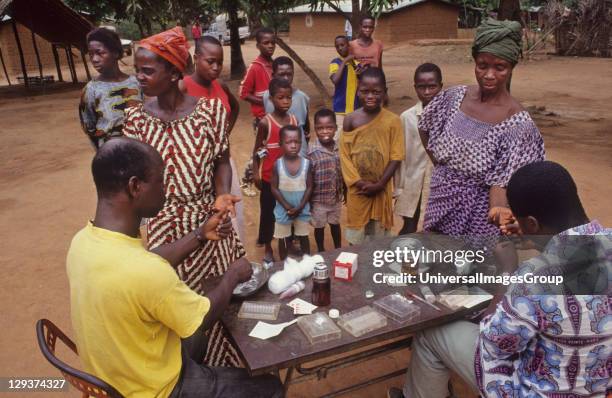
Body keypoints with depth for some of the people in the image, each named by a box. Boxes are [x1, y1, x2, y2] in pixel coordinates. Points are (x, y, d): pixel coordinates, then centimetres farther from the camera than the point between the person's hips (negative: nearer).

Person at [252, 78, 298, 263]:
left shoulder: (294, 121, 0)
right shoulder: (265, 122, -11)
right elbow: (257, 149, -4)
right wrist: (255, 172, -8)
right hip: (269, 176, -3)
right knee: (268, 211, 9)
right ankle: (267, 247, 25)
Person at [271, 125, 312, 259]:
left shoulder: (306, 163, -10)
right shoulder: (277, 164, -12)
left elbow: (309, 187, -6)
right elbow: (274, 188, -9)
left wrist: (300, 207, -14)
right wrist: (287, 207, -14)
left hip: (302, 209, 1)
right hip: (283, 210, -1)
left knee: (303, 237, 16)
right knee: (283, 239, 14)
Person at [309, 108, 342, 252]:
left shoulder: (340, 150, -8)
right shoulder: (312, 154, -20)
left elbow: (344, 174, 4)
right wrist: (308, 203, -10)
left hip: (336, 198, 4)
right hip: (319, 200, -3)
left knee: (335, 224, 24)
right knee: (319, 227, 17)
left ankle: (338, 249, 45)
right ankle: (321, 251, 39)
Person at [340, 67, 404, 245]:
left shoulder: (393, 120, -8)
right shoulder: (350, 120, -6)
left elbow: (396, 156, -8)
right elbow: (344, 154, -4)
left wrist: (379, 184, -14)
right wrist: (358, 181, -13)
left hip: (381, 190, -1)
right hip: (357, 189, 1)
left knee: (378, 235, 13)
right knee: (356, 238, 13)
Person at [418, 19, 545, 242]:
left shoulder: (518, 123, -18)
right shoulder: (454, 97, -5)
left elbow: (501, 180, -22)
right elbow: (425, 128, 11)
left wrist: (499, 210, -42)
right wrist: (438, 164, 6)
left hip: (479, 215, -4)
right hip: (441, 205, 5)